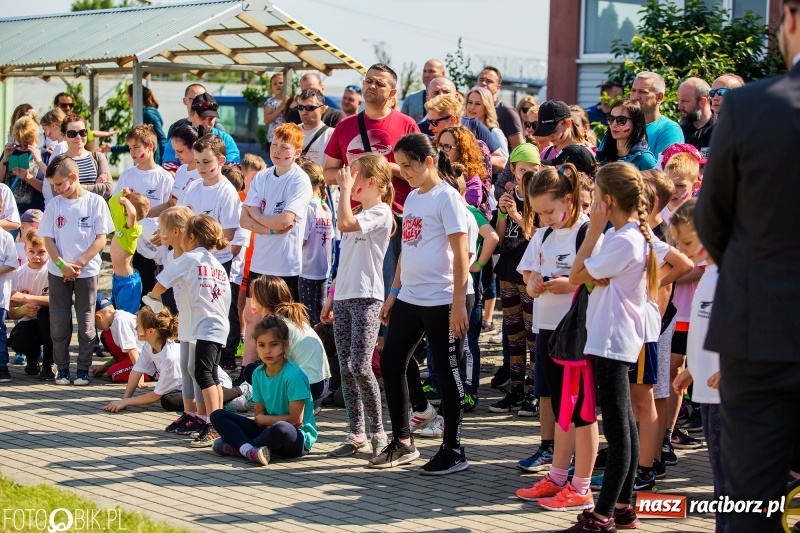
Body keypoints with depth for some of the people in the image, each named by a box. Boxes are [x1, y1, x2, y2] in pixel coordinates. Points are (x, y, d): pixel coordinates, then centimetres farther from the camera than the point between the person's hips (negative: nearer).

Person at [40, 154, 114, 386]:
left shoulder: (95, 202, -4)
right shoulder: (55, 204, 2)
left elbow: (101, 238, -5)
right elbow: (48, 239, 2)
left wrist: (79, 263, -14)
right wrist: (62, 265, -11)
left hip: (86, 271, -2)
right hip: (58, 272, 2)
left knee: (86, 323, 3)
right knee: (59, 323, 4)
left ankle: (83, 370, 10)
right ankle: (62, 369, 13)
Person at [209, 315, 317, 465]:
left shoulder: (293, 375, -17)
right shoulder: (258, 374, 3)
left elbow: (296, 420, -16)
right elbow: (259, 415, 5)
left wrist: (263, 419, -4)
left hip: (300, 437, -7)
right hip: (268, 430, 7)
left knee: (281, 429, -42)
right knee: (218, 415, 0)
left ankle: (235, 446, -17)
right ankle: (247, 449, -26)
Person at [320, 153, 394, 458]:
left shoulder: (380, 212, -7)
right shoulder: (358, 213, 20)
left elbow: (344, 224, -25)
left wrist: (345, 190, -14)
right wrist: (331, 297, 20)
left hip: (366, 298, -9)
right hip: (344, 297, 9)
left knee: (361, 367, -15)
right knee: (345, 368, 5)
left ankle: (378, 432, -4)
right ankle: (356, 433, 10)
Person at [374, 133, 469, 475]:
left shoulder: (446, 197, -11)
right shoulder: (412, 197, 13)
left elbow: (460, 254, -14)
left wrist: (458, 304, -18)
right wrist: (394, 292, 16)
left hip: (440, 301, -9)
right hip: (409, 297, 9)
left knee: (447, 372, 0)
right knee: (390, 363, 10)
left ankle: (453, 451, 9)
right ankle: (402, 442, 22)